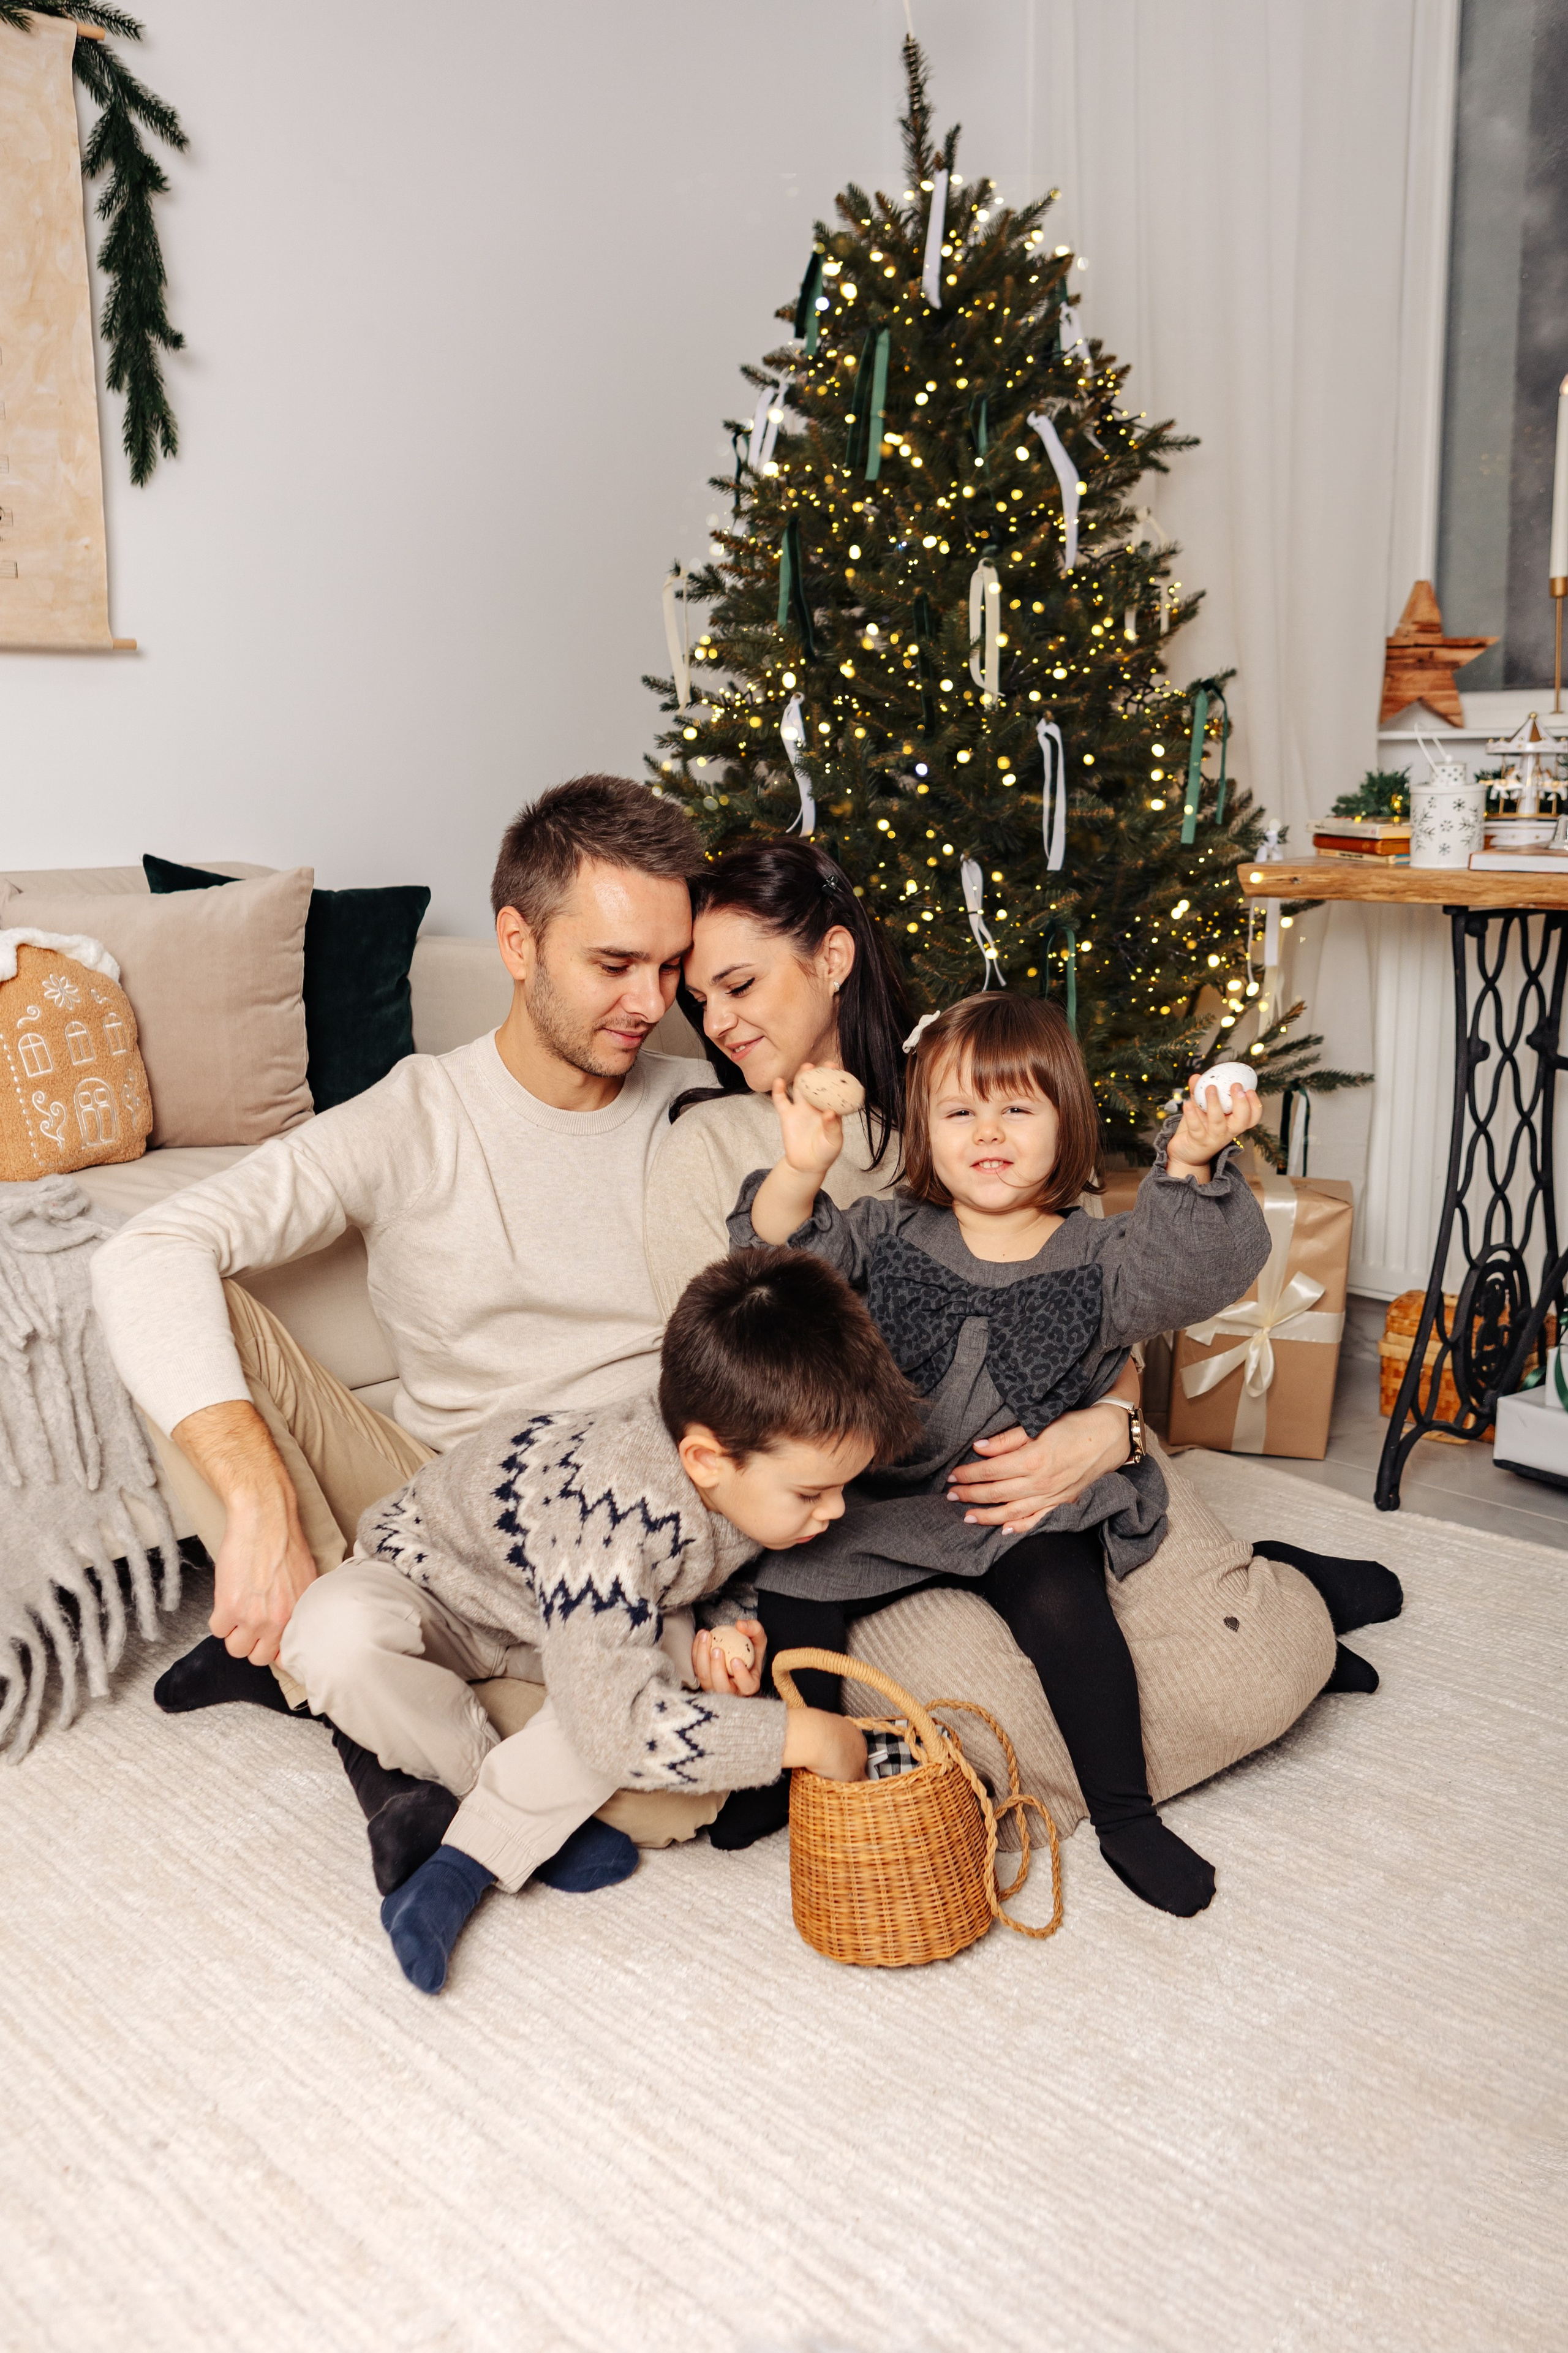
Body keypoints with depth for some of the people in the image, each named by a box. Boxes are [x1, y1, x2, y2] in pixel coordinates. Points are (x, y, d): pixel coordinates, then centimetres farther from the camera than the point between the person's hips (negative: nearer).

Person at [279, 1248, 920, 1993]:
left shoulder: (755, 1468, -19)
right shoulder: (621, 1511, -44)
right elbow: (617, 1727, -46)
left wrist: (711, 1652, -23)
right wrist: (801, 1735, -38)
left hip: (559, 1606, 6)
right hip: (433, 1579, -6)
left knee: (670, 1656, -27)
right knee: (335, 1634, -39)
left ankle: (469, 1860, -14)